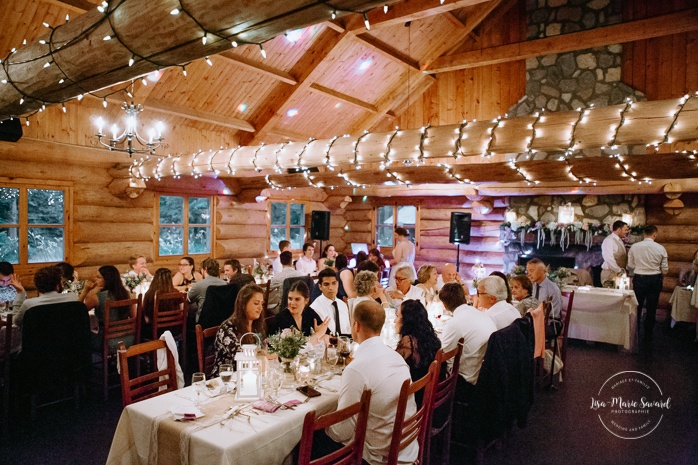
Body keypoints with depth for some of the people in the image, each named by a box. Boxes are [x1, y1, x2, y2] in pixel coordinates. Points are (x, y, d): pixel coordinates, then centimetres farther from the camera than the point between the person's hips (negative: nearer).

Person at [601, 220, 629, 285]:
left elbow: (623, 258, 19)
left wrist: (623, 271, 5)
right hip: (610, 274, -8)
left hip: (620, 273, 8)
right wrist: (619, 271, -15)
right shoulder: (609, 240, -13)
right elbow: (609, 259, -20)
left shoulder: (620, 241, 15)